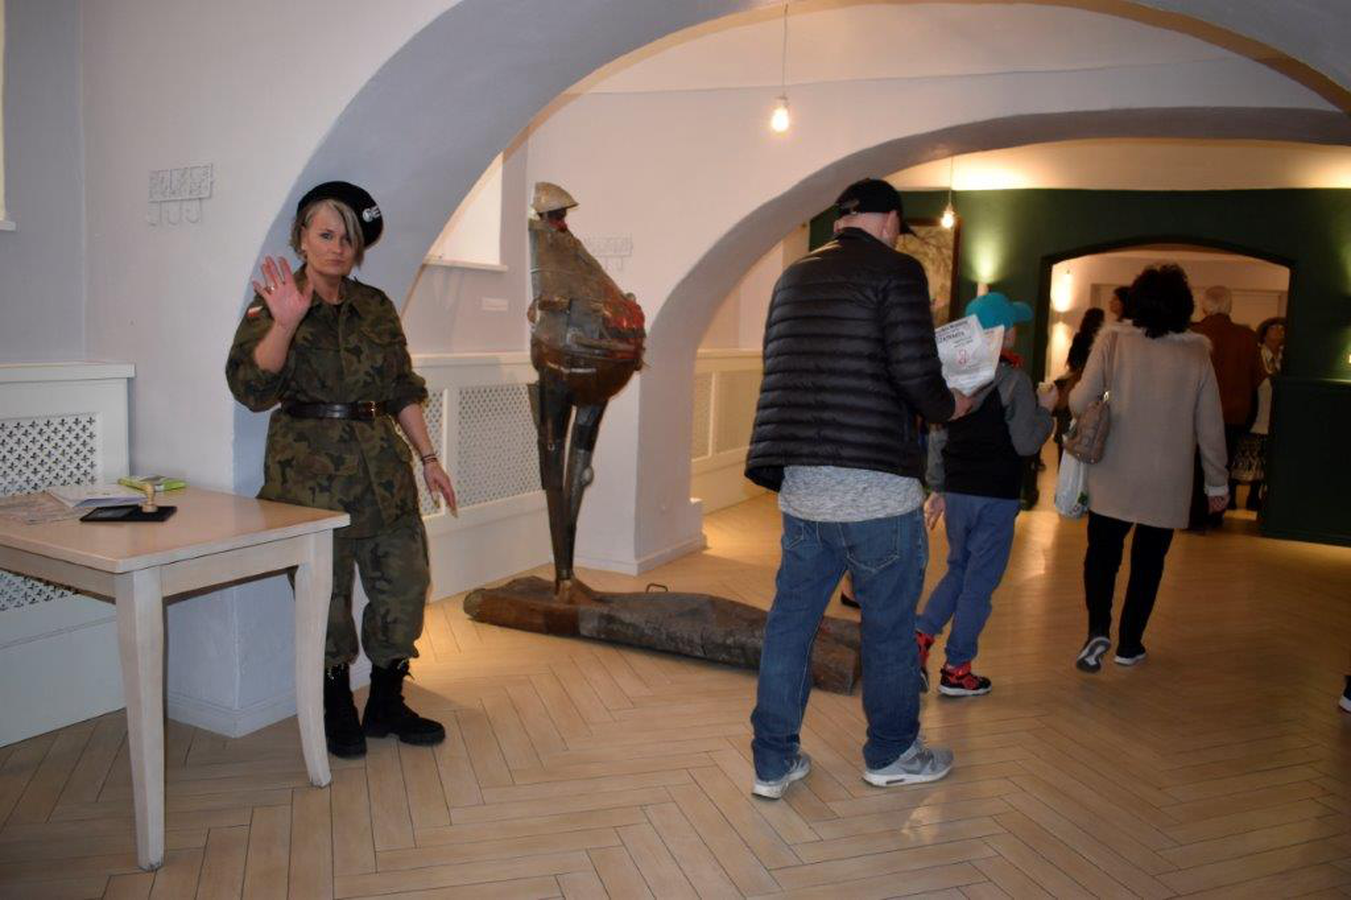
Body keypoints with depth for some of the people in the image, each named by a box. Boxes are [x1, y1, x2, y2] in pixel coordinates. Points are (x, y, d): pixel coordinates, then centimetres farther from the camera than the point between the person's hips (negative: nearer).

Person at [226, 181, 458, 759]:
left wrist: (428, 458, 12)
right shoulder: (272, 304, -1)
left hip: (382, 466, 5)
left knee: (404, 580, 5)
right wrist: (285, 323, -29)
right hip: (308, 469, -4)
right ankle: (338, 712, 23)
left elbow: (403, 389, 15)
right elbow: (250, 387, -15)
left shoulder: (376, 307, 11)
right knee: (326, 592, 3)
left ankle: (386, 704, 23)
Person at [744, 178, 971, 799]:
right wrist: (948, 407, 5)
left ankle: (773, 762, 20)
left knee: (789, 621, 12)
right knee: (889, 626, 12)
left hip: (798, 483, 6)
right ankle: (891, 754, 29)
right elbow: (914, 373, -15)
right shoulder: (896, 270, -5)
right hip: (875, 484, -6)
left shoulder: (794, 276, 14)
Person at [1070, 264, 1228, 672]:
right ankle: (1129, 644, 22)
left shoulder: (1113, 343, -9)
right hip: (1168, 484, 1)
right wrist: (1217, 482, 11)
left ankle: (1098, 630, -5)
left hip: (1114, 479, -1)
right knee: (1148, 562, 15)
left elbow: (1080, 402, -12)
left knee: (1102, 554, 13)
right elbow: (1210, 427, 0)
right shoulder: (1197, 355, -5)